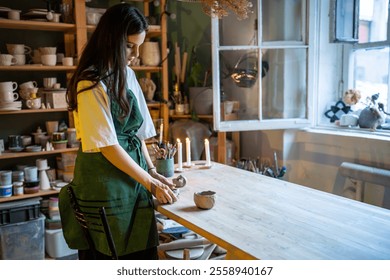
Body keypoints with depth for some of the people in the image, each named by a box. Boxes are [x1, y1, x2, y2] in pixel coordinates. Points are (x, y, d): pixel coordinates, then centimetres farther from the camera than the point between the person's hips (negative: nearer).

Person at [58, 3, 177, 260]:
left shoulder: (127, 75, 8)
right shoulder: (92, 84, -15)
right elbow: (108, 147, -17)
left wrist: (152, 171, 5)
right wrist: (150, 183, -12)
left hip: (134, 176, 7)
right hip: (105, 179, -7)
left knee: (141, 248, 12)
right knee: (111, 254, 7)